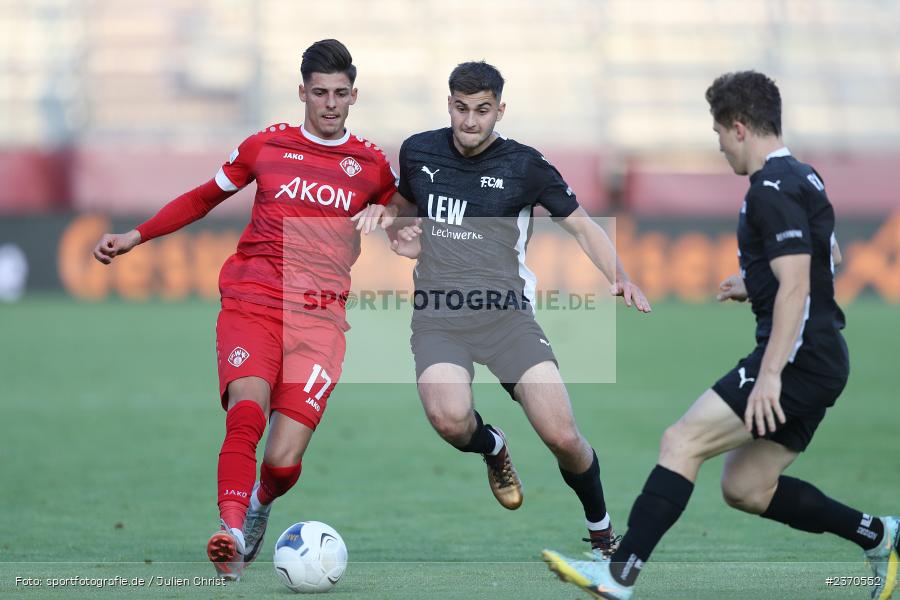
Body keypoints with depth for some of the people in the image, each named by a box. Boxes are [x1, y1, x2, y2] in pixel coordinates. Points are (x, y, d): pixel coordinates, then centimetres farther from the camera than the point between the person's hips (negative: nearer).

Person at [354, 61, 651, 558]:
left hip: (505, 312, -1)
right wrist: (386, 211, 6)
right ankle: (492, 448, 8)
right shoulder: (418, 152, 8)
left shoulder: (524, 166, 0)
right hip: (437, 317, 1)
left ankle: (601, 531, 14)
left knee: (562, 437, -15)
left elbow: (583, 226, 9)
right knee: (449, 417, -31)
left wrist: (621, 279, -7)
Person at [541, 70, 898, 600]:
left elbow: (795, 286, -23)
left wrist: (770, 373, -28)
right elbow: (828, 258, 32)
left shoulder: (773, 190, -14)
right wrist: (756, 285, 34)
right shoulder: (802, 177, 16)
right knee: (745, 488, 14)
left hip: (798, 358, -10)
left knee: (683, 442, -13)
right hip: (821, 360, 10)